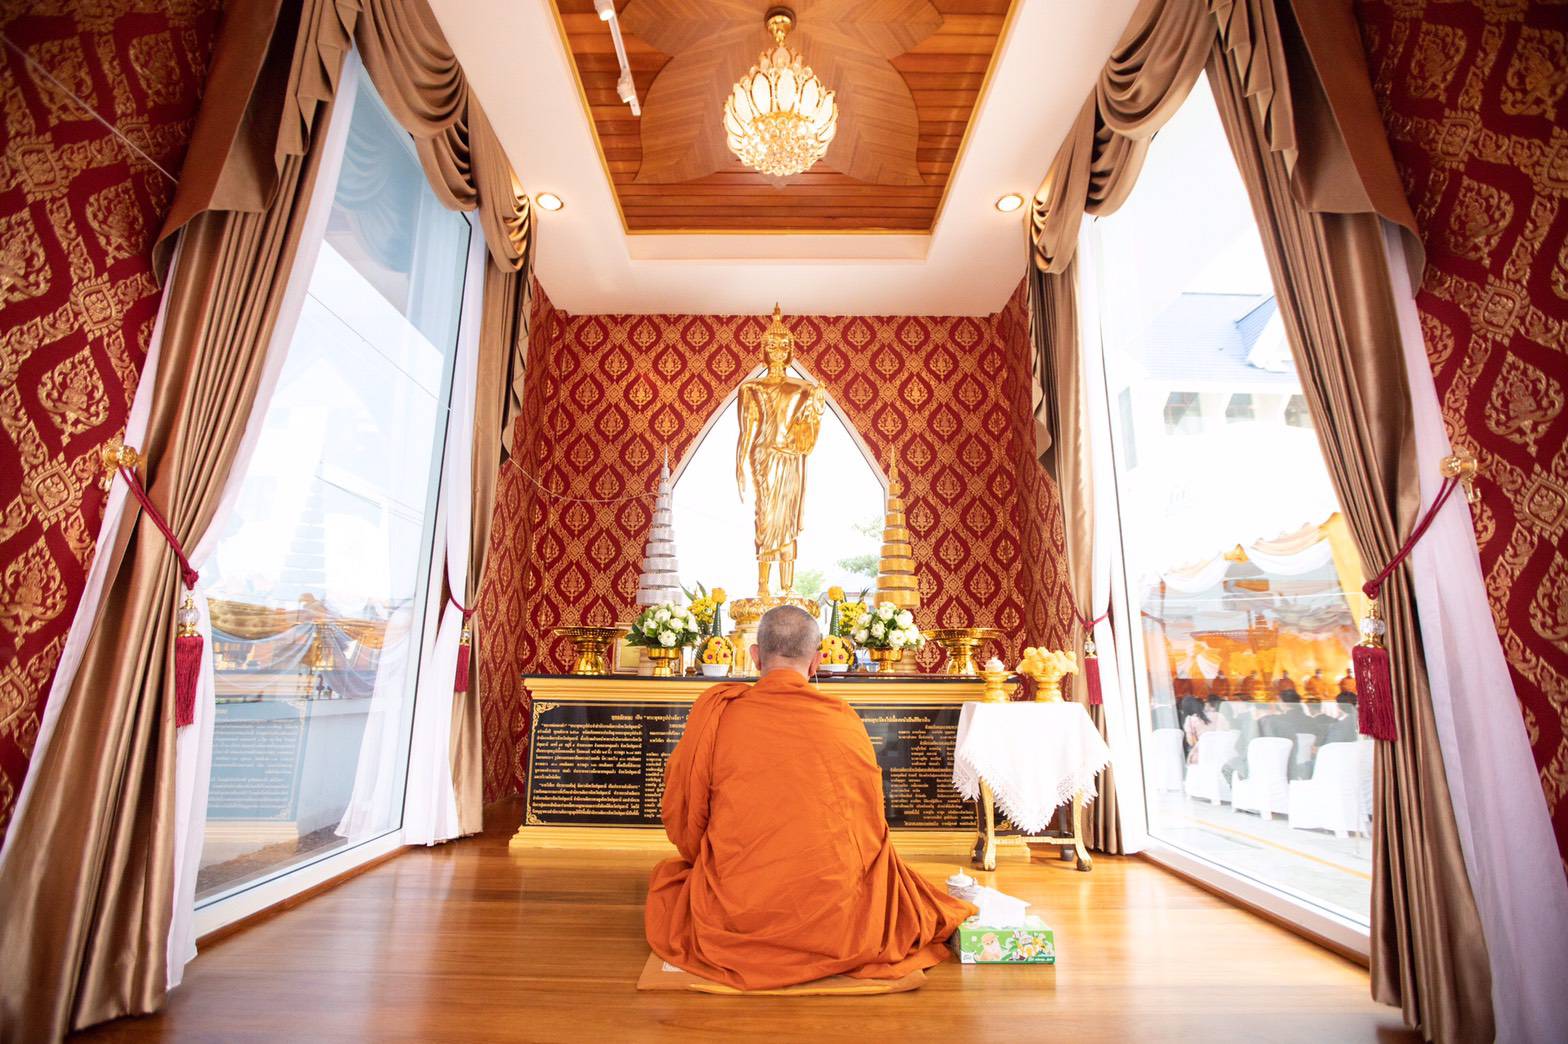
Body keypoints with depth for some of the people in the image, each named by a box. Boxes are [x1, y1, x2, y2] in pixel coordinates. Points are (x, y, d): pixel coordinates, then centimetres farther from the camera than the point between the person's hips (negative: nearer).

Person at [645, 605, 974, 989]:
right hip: (837, 926, 1)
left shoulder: (717, 708, -8)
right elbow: (870, 820, 9)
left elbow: (682, 816, 1)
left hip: (733, 925, -1)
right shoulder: (846, 720, -4)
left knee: (668, 872, 30)